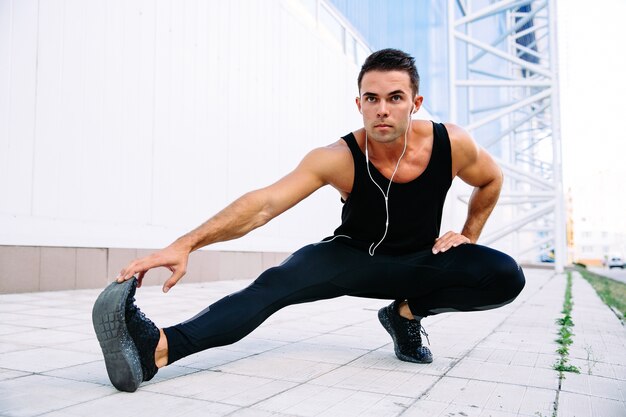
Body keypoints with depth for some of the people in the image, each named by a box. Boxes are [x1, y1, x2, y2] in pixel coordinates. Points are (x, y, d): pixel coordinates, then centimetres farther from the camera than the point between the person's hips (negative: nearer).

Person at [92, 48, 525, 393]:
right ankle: (157, 347, -46)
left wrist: (468, 236, 2)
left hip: (422, 261, 3)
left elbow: (491, 180, 5)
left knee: (506, 277, -23)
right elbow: (263, 203, -38)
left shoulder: (453, 144, -19)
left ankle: (409, 311, -6)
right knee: (275, 284, -30)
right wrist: (185, 244, -49)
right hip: (354, 257, -2)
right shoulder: (339, 158, -26)